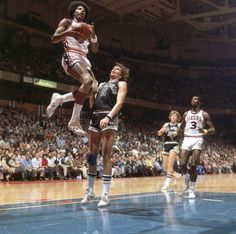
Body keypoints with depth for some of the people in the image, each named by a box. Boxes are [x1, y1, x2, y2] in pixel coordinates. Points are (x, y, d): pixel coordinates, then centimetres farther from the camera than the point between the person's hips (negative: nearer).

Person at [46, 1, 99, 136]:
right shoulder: (67, 22, 13)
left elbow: (95, 50, 23)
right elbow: (54, 39, 2)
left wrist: (93, 35, 4)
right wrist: (67, 32, -16)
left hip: (84, 59, 7)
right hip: (71, 56, -7)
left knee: (94, 88, -15)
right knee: (87, 80, -33)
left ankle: (60, 98, 0)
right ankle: (75, 121, -33)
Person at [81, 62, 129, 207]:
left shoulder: (122, 84, 9)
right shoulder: (102, 84, 27)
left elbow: (119, 103, -8)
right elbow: (92, 104, 22)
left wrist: (108, 117, -22)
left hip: (109, 119, -6)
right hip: (95, 117, 6)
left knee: (106, 155, -11)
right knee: (92, 155, 5)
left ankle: (106, 194, -8)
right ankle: (90, 191, 13)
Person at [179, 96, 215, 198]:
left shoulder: (204, 114, 5)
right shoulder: (186, 114, 16)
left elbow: (213, 129, 3)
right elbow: (181, 128, 26)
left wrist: (206, 131, -18)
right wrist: (180, 131, 3)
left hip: (197, 140, -3)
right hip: (187, 139, 3)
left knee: (193, 165, -10)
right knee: (182, 164, -12)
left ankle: (192, 190, -1)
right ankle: (186, 179, 20)